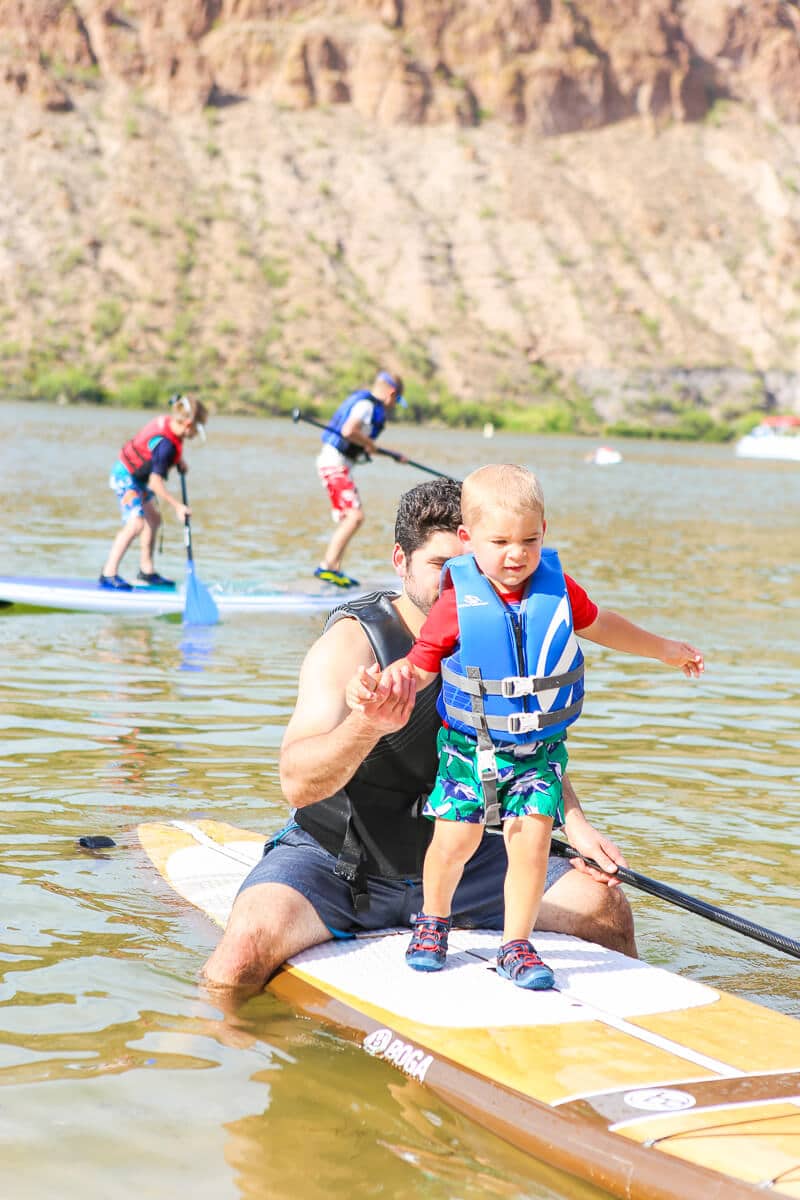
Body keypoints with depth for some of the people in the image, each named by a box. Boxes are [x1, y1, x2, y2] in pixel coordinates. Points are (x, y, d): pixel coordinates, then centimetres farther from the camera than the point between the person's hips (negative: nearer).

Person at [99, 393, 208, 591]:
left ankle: (146, 572, 26)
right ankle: (108, 575, -21)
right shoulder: (165, 444, -32)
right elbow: (156, 482, -32)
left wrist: (179, 461, 8)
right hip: (126, 478, -11)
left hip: (136, 477, 11)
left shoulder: (168, 421, -5)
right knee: (135, 523, -22)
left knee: (153, 519, 17)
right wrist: (177, 506, -27)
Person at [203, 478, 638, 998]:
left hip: (457, 856, 5)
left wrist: (576, 823, -2)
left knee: (606, 907, -3)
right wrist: (367, 725, -50)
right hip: (335, 860, -5)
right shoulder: (352, 642, -19)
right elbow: (297, 785, -31)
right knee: (249, 946, -33)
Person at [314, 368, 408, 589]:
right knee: (355, 515, -17)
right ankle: (327, 567, -20)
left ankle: (333, 569, 14)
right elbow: (349, 431, -29)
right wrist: (369, 444, -12)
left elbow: (362, 443, 28)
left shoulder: (368, 404, 19)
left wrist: (394, 456, 30)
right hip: (335, 464, -11)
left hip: (333, 462, 11)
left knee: (347, 519, 14)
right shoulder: (366, 404, -13)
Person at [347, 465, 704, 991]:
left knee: (532, 839, -8)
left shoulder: (557, 589, -4)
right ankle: (433, 921, 27)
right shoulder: (458, 606, -15)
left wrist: (666, 649, 29)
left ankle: (517, 945, 8)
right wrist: (379, 686, -32)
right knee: (457, 837, -2)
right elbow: (419, 665, -10)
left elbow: (599, 623, 16)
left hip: (541, 748, 2)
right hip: (470, 745, -2)